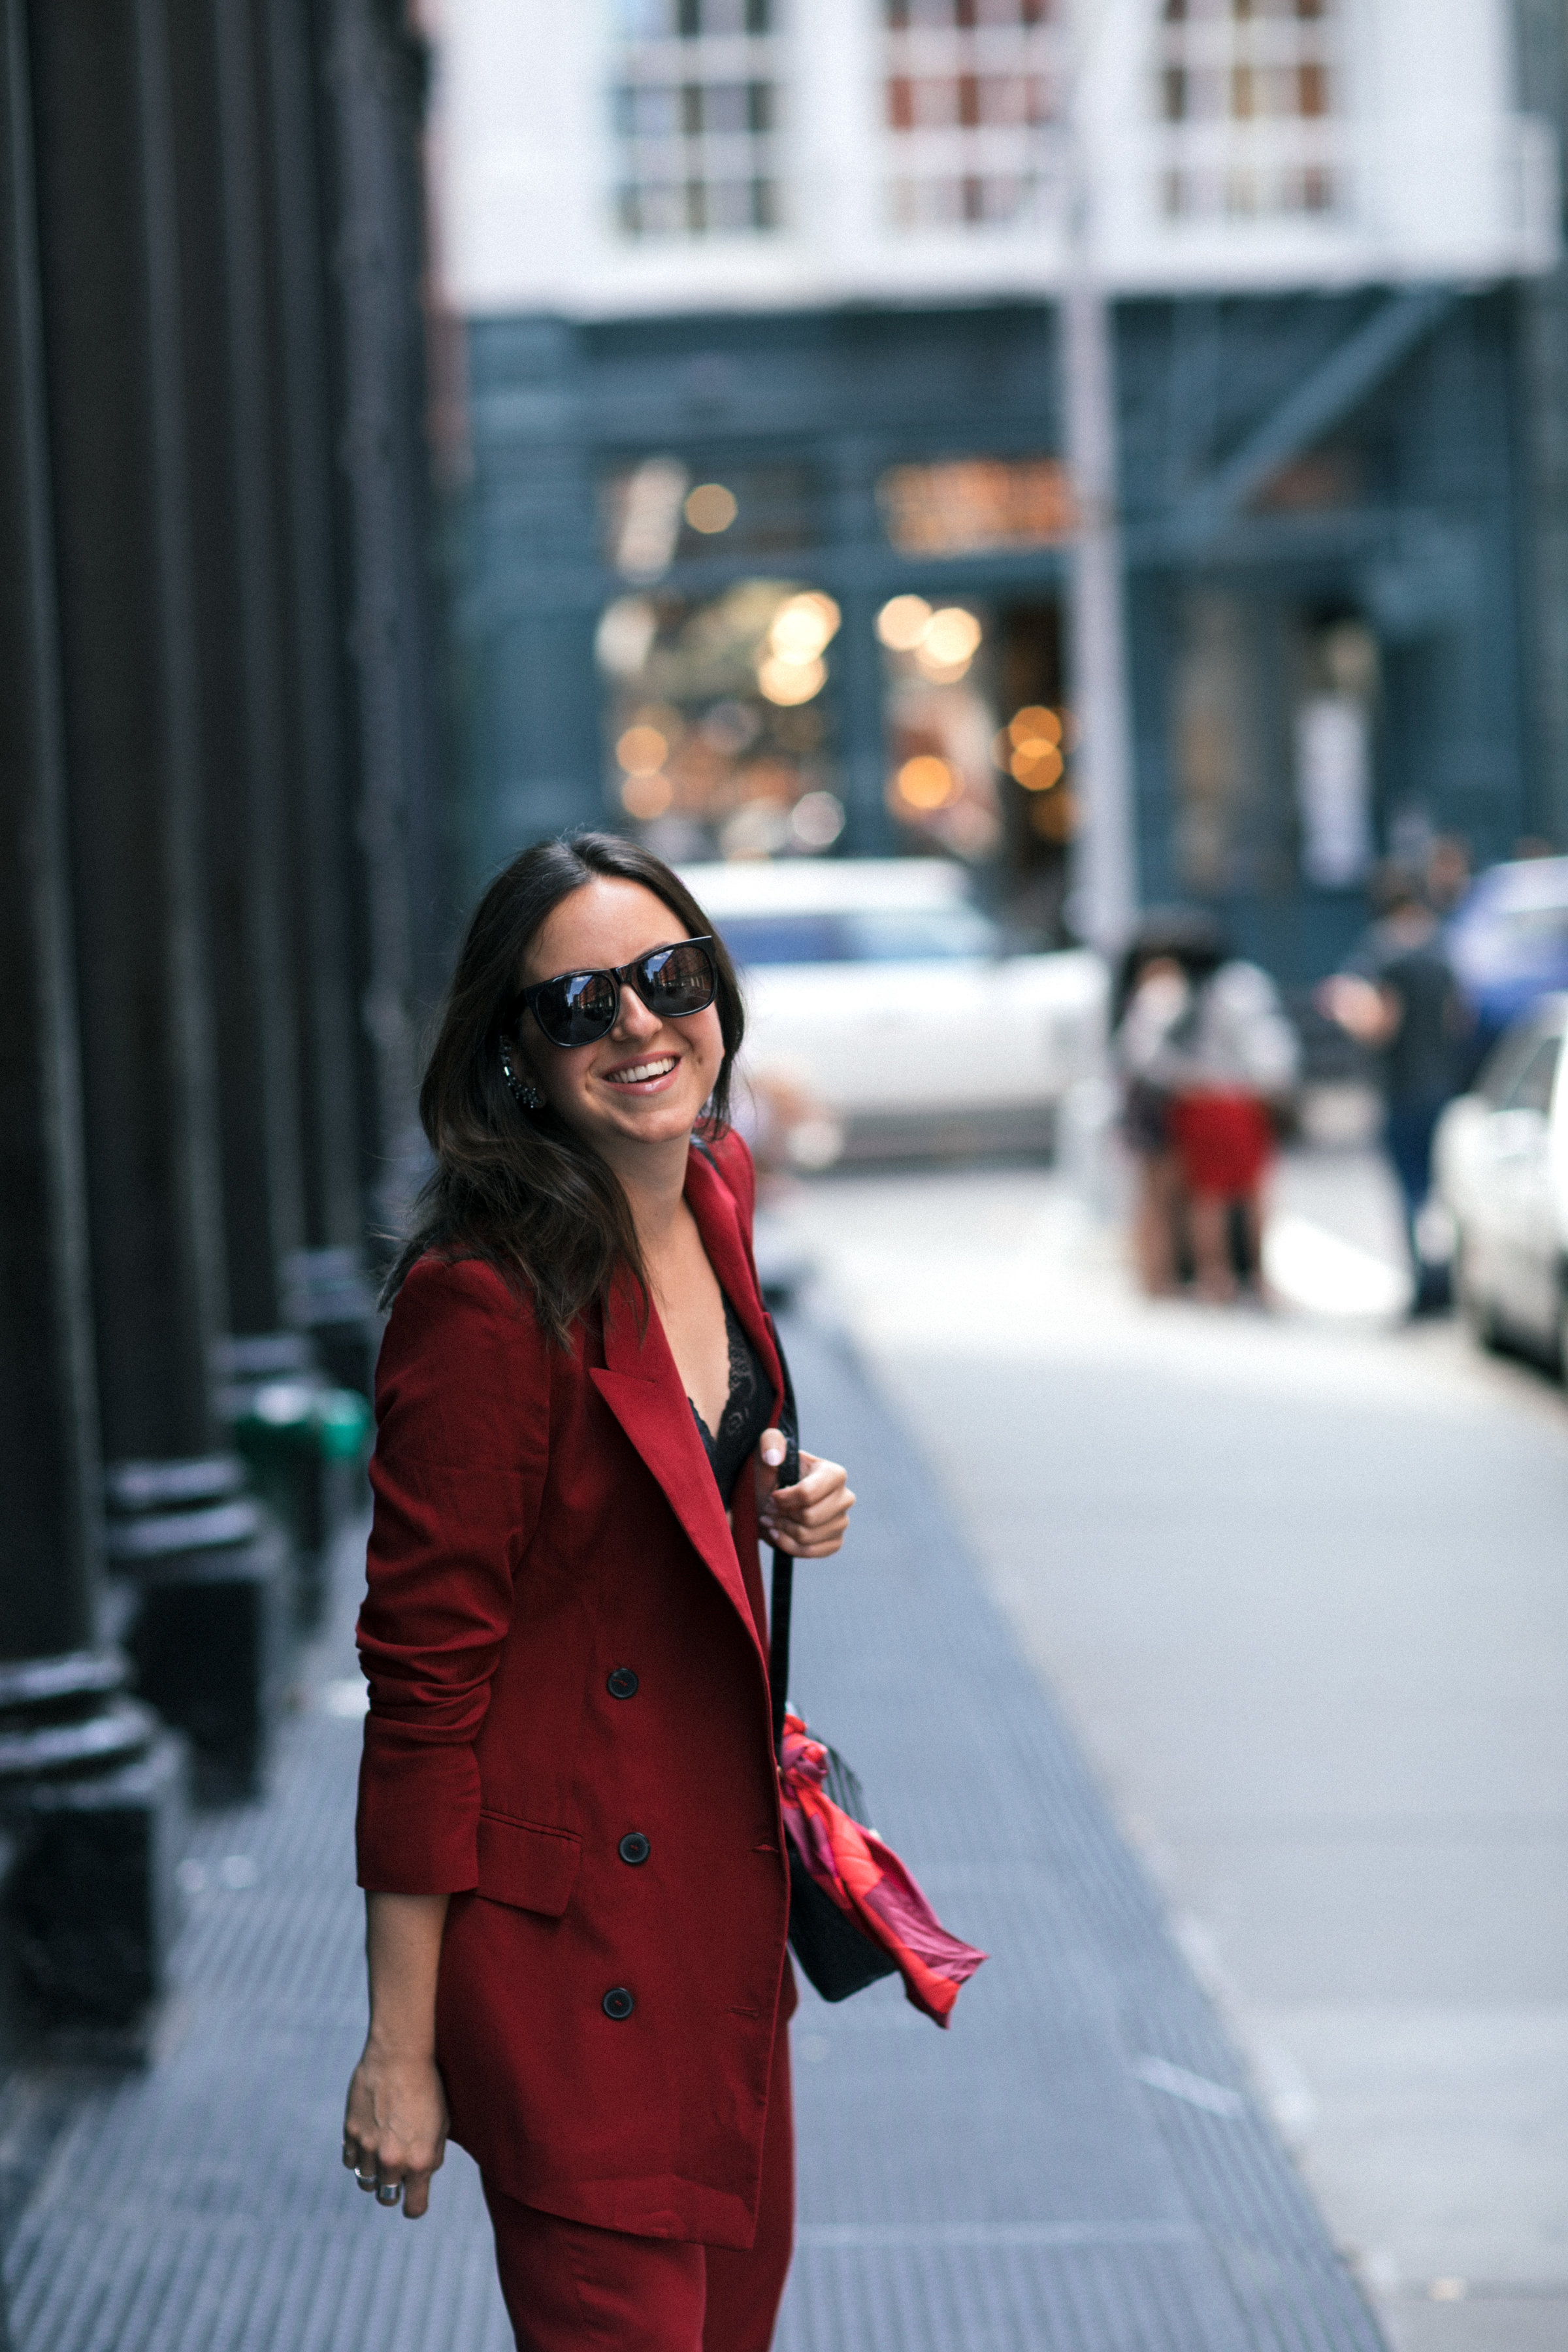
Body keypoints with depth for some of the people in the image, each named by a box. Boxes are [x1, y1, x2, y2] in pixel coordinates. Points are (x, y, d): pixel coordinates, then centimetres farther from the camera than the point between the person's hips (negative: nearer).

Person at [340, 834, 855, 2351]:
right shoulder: (483, 1301, -22)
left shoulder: (715, 1199, 3)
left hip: (722, 1871, 8)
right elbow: (423, 1679, -19)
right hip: (565, 1926, -8)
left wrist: (777, 1503, -2)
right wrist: (400, 2048, -17)